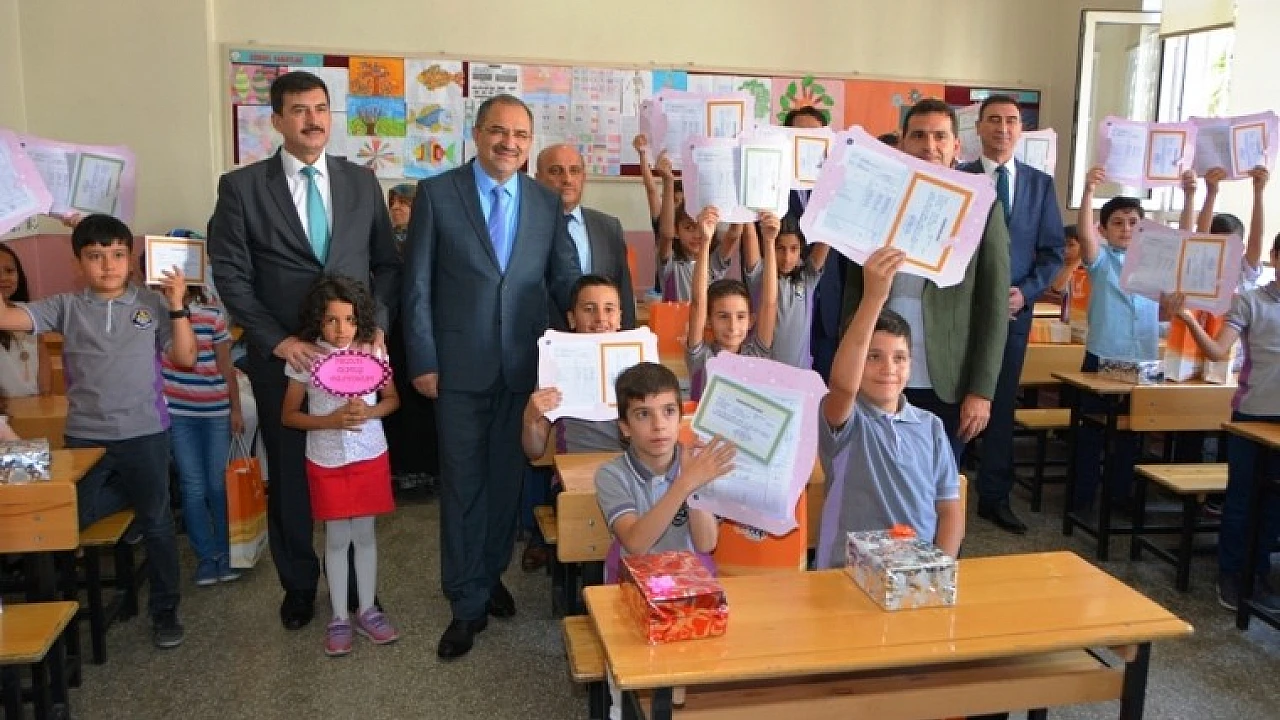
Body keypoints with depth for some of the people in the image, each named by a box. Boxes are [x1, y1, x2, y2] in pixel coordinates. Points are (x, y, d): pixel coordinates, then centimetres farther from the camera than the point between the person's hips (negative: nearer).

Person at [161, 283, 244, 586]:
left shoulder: (213, 314, 0)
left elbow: (226, 366, 3)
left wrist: (236, 409, 3)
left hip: (216, 411, 0)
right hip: (176, 412, 0)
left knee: (219, 485, 6)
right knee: (193, 486, 3)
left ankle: (225, 553, 19)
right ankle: (206, 556, 15)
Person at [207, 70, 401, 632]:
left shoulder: (361, 181, 6)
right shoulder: (242, 187, -2)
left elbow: (387, 264, 8)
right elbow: (231, 275, -5)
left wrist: (377, 325, -6)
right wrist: (277, 341, -13)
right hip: (283, 357, -1)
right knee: (290, 476, 12)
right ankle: (298, 583, 30)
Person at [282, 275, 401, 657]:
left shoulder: (372, 352, -6)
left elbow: (392, 399, 6)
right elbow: (288, 415, -3)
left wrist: (370, 412, -15)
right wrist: (329, 421, -19)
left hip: (370, 456, 1)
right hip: (326, 461, -1)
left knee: (364, 534, 11)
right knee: (337, 539, 8)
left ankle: (367, 611, 25)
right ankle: (339, 617, 21)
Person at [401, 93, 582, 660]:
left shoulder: (547, 203, 5)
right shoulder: (436, 193, -3)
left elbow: (564, 280, 8)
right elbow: (417, 285, -3)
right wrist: (422, 361, -7)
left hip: (524, 367, 3)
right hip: (460, 367, -2)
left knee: (507, 479, 15)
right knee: (462, 484, 6)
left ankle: (490, 575, 36)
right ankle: (467, 603, 18)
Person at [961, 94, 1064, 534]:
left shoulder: (1040, 183, 9)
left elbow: (1053, 250, 7)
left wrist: (1026, 291, -8)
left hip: (1014, 308, 3)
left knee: (1001, 403, 9)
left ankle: (994, 497, 20)